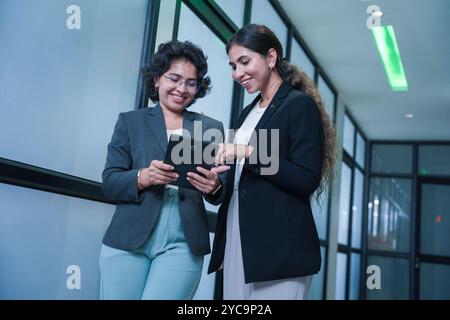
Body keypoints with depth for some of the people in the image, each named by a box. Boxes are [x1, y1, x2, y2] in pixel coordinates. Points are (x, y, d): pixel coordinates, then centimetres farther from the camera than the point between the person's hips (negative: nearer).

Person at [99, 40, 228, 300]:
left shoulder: (212, 128, 9)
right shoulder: (130, 121, 7)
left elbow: (222, 188, 6)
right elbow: (110, 183, 1)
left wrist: (215, 185, -17)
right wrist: (143, 177, -19)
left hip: (182, 246, 0)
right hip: (127, 241, 0)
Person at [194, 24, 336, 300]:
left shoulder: (300, 104, -6)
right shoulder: (249, 112, 17)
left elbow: (307, 181, -15)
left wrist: (251, 153, -19)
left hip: (279, 246, -7)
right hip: (236, 238, 7)